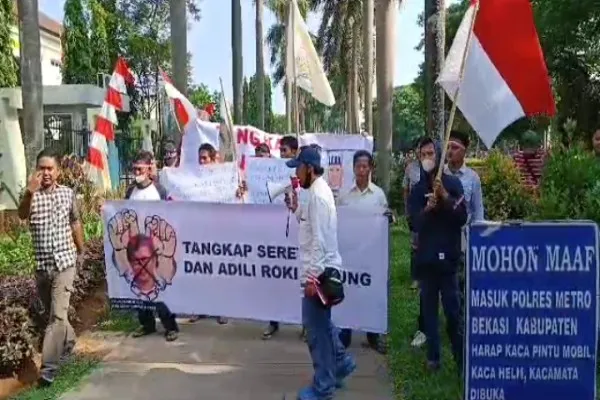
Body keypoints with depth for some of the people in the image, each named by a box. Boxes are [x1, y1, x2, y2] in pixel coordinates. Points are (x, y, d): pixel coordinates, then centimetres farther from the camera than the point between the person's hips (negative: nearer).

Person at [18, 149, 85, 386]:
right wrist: (29, 192, -45)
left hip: (64, 263, -2)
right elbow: (22, 215, -27)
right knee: (52, 313, 18)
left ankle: (49, 365, -5)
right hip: (41, 264, 2)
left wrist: (81, 252, 19)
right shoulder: (32, 195, -5)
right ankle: (68, 341, 42)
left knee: (58, 315, -9)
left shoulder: (68, 193, 0)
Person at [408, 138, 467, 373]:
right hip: (425, 257, 3)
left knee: (453, 310, -4)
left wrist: (446, 197, -18)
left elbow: (462, 218, -7)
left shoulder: (453, 183, 1)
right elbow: (413, 223, -1)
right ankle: (433, 357, 17)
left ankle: (461, 358, 6)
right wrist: (427, 209, -19)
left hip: (448, 255, -2)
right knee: (429, 309, 7)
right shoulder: (417, 189, 8)